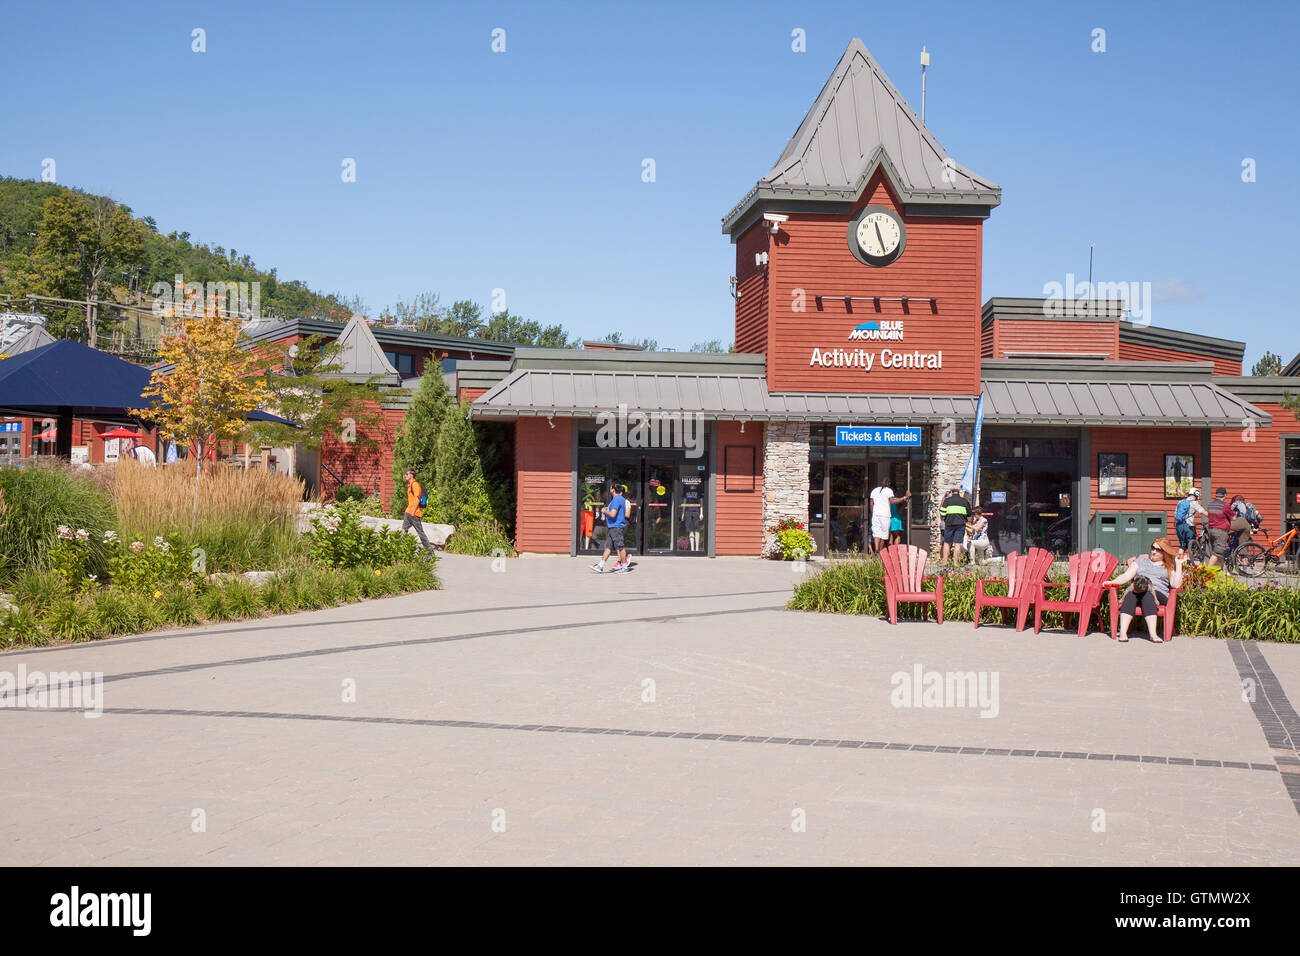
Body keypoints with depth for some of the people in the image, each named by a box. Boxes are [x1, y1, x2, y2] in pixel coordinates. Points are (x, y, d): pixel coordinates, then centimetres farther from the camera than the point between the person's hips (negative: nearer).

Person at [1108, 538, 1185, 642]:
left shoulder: (1169, 567, 23)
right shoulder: (1141, 561, 29)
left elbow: (1176, 585, 5)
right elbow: (1126, 576, 18)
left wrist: (1179, 564, 5)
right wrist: (1112, 582, 2)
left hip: (1159, 595, -1)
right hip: (1137, 591, 1)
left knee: (1147, 595, -38)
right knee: (1131, 594, -35)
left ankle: (1153, 634, -50)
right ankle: (1123, 632, -47)